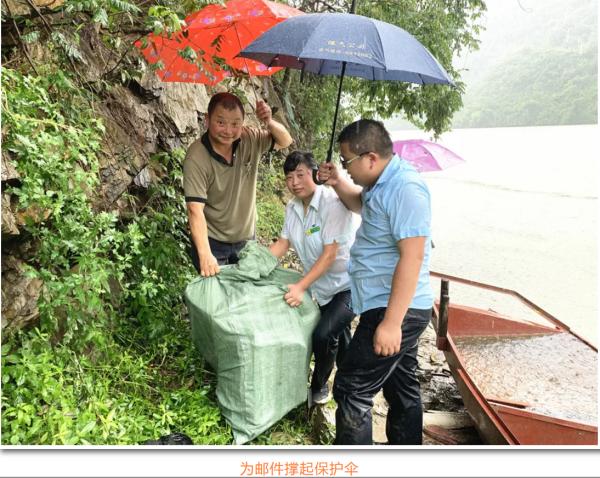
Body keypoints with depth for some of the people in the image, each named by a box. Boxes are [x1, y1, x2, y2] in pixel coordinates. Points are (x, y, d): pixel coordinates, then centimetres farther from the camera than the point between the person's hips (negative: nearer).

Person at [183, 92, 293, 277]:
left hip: (246, 239, 5)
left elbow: (285, 141, 2)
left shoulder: (250, 139, -11)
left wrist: (270, 122, -21)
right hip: (212, 243, -5)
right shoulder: (196, 158, -25)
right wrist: (205, 255, -41)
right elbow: (195, 209, -31)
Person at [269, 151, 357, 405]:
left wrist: (301, 287, -35)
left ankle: (318, 386, 9)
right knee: (338, 336, 22)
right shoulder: (292, 208, -2)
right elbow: (282, 243, 6)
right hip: (324, 286, 7)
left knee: (323, 335, -19)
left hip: (349, 284, -7)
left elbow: (330, 254, -28)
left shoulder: (333, 203, -25)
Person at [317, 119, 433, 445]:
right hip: (395, 309, 11)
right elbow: (361, 204, 30)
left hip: (396, 311, -11)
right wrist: (338, 183, 9)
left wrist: (391, 322, -28)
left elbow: (412, 257, -27)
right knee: (402, 388, 21)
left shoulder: (405, 189, -22)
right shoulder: (383, 184, 8)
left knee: (352, 390, -4)